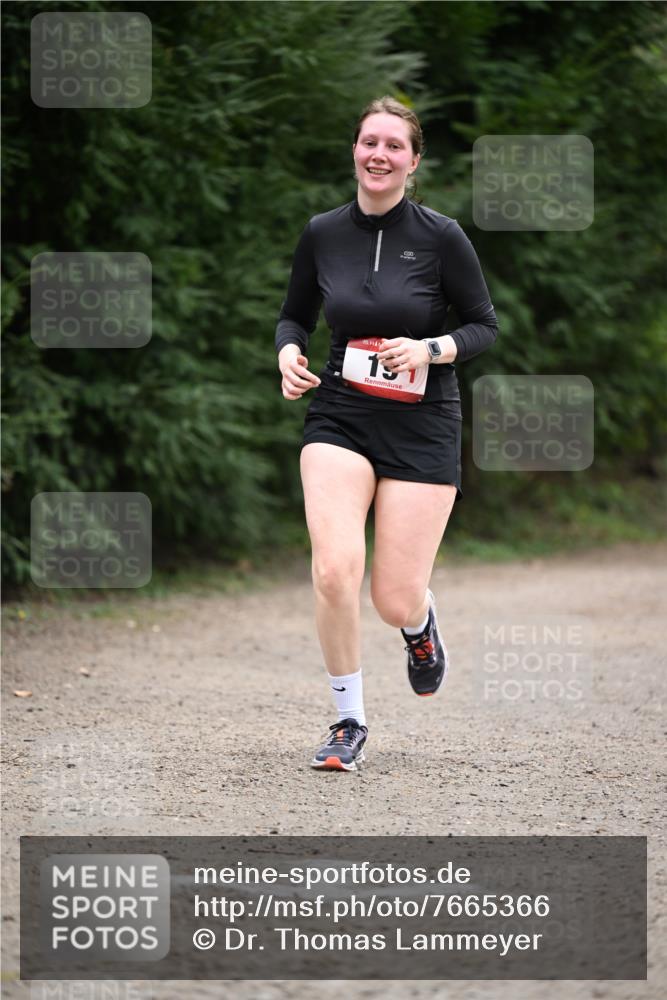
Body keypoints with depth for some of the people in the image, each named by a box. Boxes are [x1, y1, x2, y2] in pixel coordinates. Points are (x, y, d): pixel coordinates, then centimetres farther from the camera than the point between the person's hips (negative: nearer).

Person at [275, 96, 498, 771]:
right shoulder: (321, 234, 1)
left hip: (421, 425, -2)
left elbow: (485, 325, 1)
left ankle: (421, 629, 37)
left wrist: (430, 349, -17)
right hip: (338, 417, 2)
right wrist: (289, 353, -6)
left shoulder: (441, 237, -7)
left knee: (395, 601, -3)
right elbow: (294, 314, 16)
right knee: (335, 570, -20)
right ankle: (348, 722, -1)